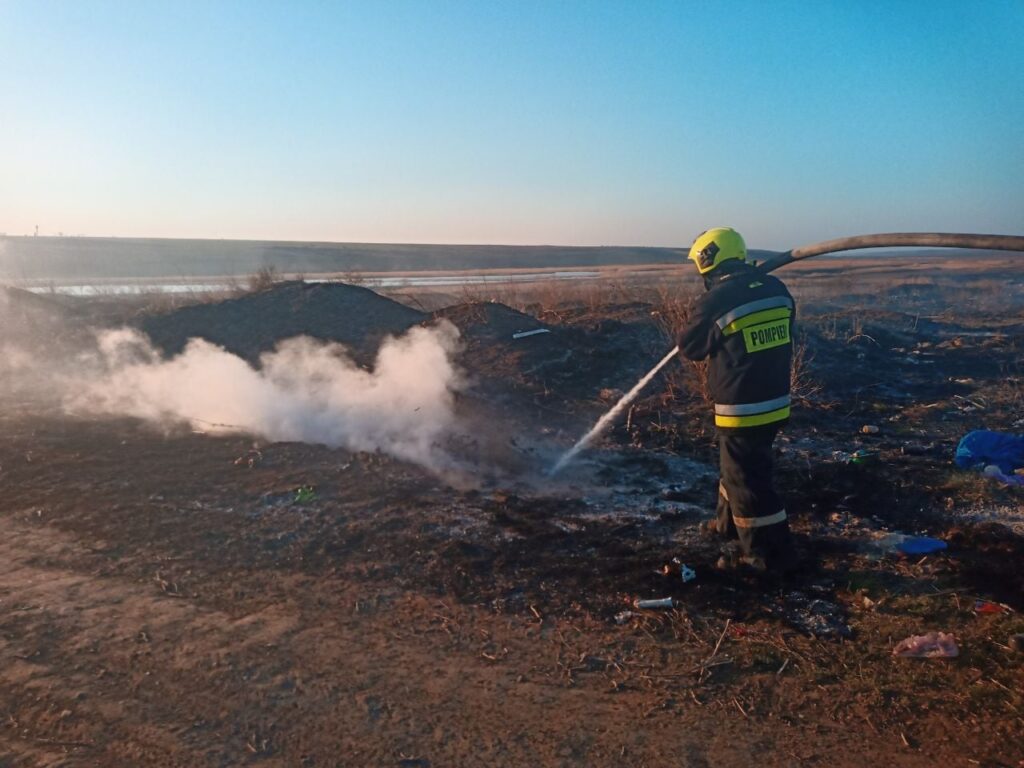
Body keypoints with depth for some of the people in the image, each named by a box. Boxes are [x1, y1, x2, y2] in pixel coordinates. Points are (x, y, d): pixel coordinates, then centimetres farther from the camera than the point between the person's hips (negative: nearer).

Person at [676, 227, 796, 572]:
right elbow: (787, 340, 14)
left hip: (742, 408, -8)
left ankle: (770, 551, 14)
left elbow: (690, 348, -4)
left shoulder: (715, 301, -18)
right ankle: (730, 523, 41)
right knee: (736, 465, 24)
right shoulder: (776, 288, 2)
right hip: (775, 400, 8)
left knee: (747, 478, 5)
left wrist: (698, 322, 15)